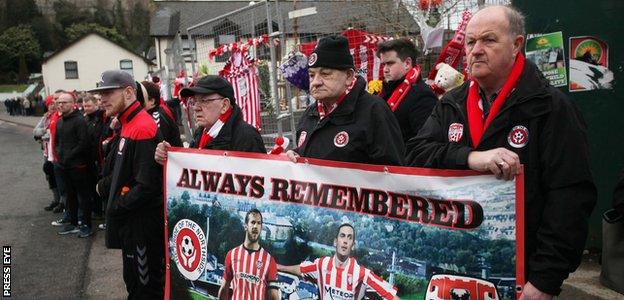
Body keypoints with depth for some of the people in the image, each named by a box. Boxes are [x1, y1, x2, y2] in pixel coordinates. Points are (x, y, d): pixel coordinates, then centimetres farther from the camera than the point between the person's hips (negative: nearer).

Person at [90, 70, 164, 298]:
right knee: (133, 280, 22)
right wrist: (105, 185, 9)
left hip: (143, 224, -10)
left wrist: (117, 207, -15)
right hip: (129, 220, 10)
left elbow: (147, 186, -26)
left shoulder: (142, 129, -22)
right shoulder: (128, 125, 10)